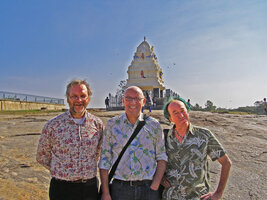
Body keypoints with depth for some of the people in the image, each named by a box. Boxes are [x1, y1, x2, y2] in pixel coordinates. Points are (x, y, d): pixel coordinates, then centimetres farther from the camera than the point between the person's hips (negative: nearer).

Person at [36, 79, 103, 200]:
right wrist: (61, 171, 3)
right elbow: (42, 157, 4)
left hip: (90, 186, 2)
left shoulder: (97, 124, -1)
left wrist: (88, 170, 9)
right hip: (62, 189, -2)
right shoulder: (52, 126, -8)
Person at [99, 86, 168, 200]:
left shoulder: (154, 125, 1)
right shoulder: (112, 124, 1)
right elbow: (105, 159, 2)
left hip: (148, 188, 0)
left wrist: (155, 187, -5)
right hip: (120, 188, 0)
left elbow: (161, 157, 5)